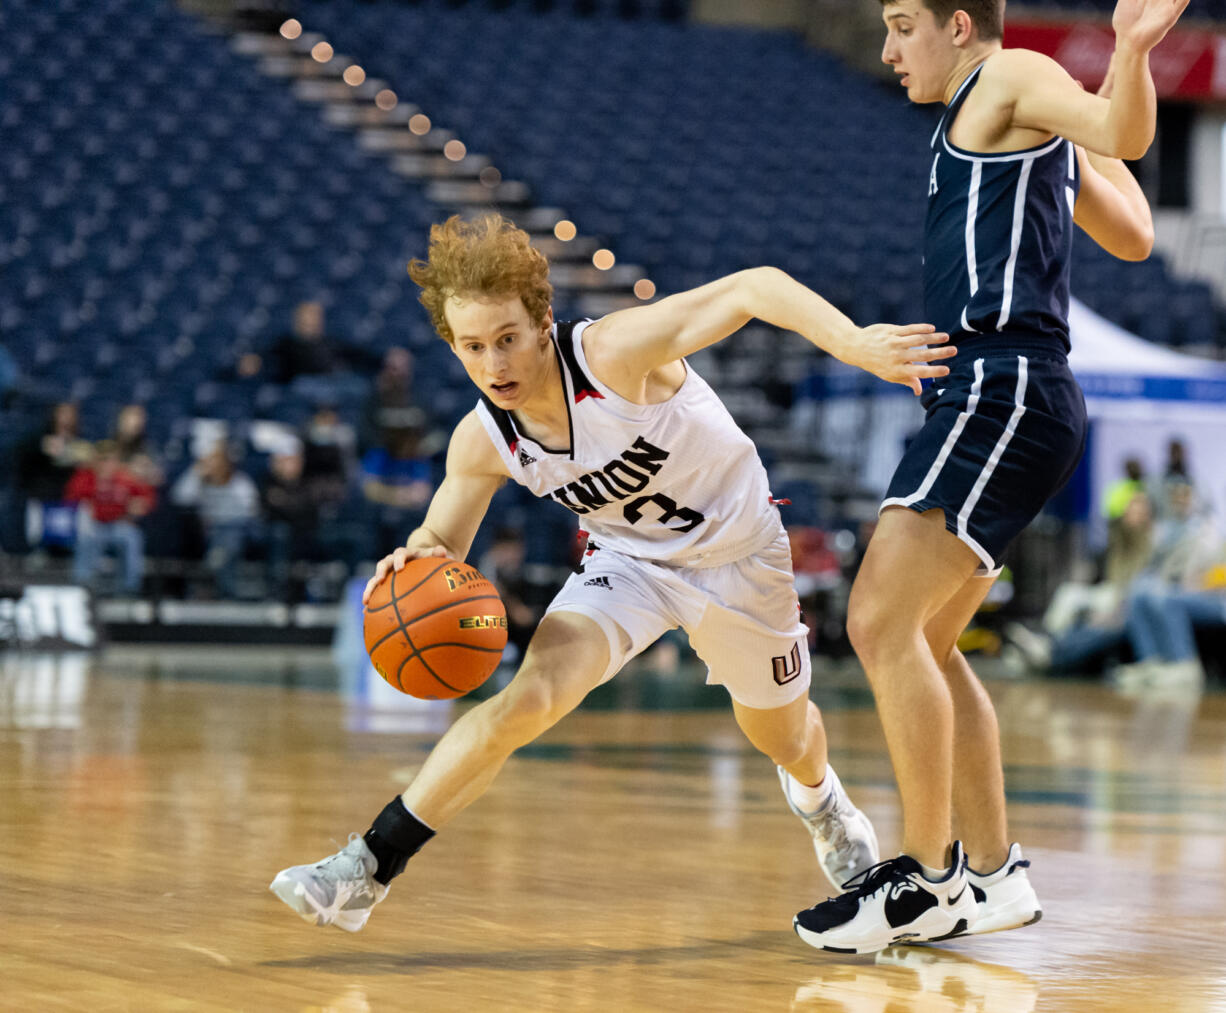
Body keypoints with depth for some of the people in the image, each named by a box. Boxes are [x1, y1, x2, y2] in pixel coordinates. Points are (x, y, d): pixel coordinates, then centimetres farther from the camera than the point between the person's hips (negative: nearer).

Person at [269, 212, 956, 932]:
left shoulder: (613, 353, -36)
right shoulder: (482, 442, -20)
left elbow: (755, 287, -45)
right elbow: (441, 542, -5)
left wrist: (853, 344, -60)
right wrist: (416, 562, -32)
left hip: (739, 554, -1)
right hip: (629, 562, 2)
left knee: (782, 734, 21)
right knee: (530, 698, -24)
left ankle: (817, 795, 61)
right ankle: (367, 869, -21)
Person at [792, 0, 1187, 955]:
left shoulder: (1011, 77, -1)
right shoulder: (1032, 134, 25)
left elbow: (1127, 135, -20)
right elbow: (1134, 237, 30)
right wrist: (1091, 158, 39)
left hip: (1002, 394, -11)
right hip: (993, 400, 11)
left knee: (882, 623, -16)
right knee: (920, 641, 15)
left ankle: (928, 877, -12)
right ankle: (994, 873, 19)